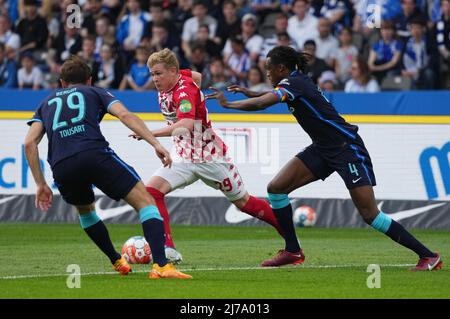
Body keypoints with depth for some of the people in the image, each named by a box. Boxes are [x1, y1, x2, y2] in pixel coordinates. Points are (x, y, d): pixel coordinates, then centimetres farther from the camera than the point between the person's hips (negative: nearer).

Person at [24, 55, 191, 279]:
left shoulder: (47, 103, 33)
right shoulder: (95, 93, 26)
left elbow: (29, 143, 17)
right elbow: (125, 115, 6)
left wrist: (41, 184, 18)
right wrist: (156, 144, -1)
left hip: (61, 167, 3)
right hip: (95, 155, -3)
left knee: (85, 210, 34)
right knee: (145, 201, -2)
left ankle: (117, 262, 37)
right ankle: (161, 266, -21)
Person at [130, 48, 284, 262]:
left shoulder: (184, 91, -26)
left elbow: (186, 125, -45)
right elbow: (197, 76, 20)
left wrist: (152, 133, -55)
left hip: (210, 156, -7)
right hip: (184, 158, 7)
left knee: (243, 202, 7)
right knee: (152, 190, -17)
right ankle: (167, 249, -19)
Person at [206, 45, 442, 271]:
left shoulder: (293, 83, -17)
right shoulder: (296, 82, 10)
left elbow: (261, 104, -29)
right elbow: (269, 96, 34)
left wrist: (227, 104, -17)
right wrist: (248, 93, 21)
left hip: (347, 148, -10)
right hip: (324, 149, 10)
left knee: (369, 215, -13)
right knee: (276, 188, 0)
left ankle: (428, 256, -7)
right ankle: (293, 251, 8)